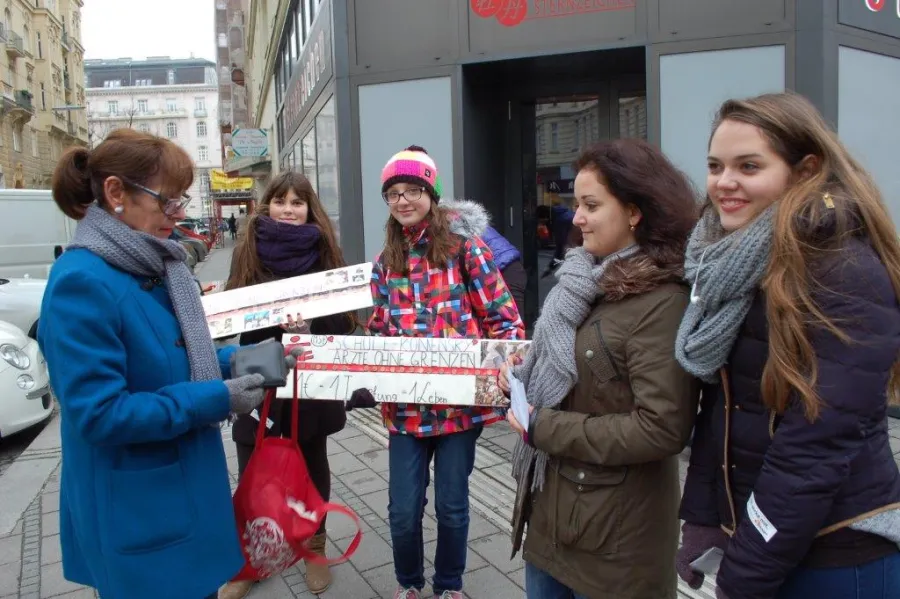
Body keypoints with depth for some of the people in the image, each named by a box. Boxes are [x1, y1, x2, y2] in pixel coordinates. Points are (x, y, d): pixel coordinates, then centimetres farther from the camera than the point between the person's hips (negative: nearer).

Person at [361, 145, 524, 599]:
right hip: (405, 405, 3)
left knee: (452, 506, 11)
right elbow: (379, 332, 11)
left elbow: (505, 318, -5)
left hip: (460, 401, -3)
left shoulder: (464, 247, -6)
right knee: (403, 510, 8)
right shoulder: (385, 262, 7)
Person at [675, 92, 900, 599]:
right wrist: (702, 520, 3)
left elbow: (818, 447, -23)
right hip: (748, 529, 7)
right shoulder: (735, 262, 3)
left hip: (835, 557, -7)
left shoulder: (846, 274, -21)